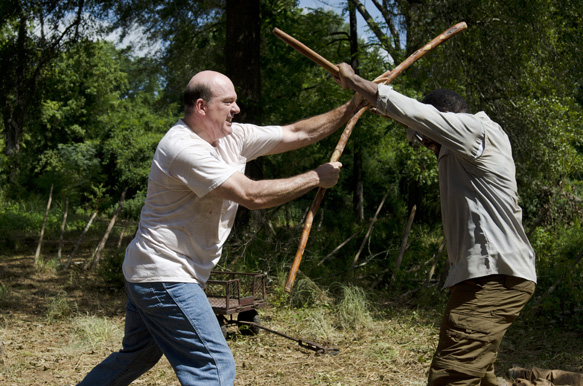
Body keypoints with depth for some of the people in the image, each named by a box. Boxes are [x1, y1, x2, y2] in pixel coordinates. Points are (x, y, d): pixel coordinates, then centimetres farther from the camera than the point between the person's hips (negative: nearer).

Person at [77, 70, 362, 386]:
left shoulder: (233, 137, 4)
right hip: (165, 277, -10)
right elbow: (251, 195, -27)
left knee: (137, 356, 25)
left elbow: (298, 133, 6)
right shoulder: (183, 148, -22)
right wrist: (316, 178, -17)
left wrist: (352, 107, -1)